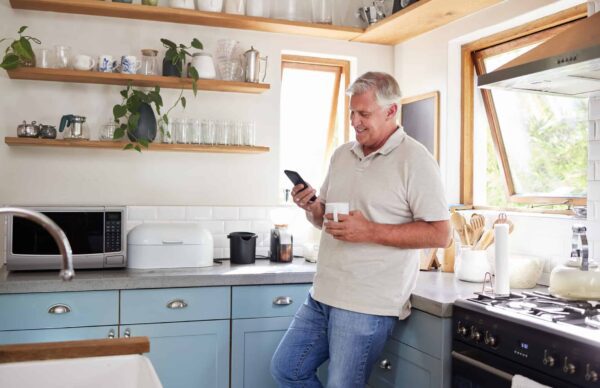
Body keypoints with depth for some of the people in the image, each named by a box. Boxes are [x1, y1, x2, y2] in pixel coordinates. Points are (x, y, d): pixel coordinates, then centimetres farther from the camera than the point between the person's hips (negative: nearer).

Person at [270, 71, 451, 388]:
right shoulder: (342, 155, 11)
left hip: (367, 305, -7)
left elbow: (439, 234, -15)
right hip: (322, 294, 8)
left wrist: (370, 232, -22)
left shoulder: (415, 160, -11)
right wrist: (311, 207, -4)